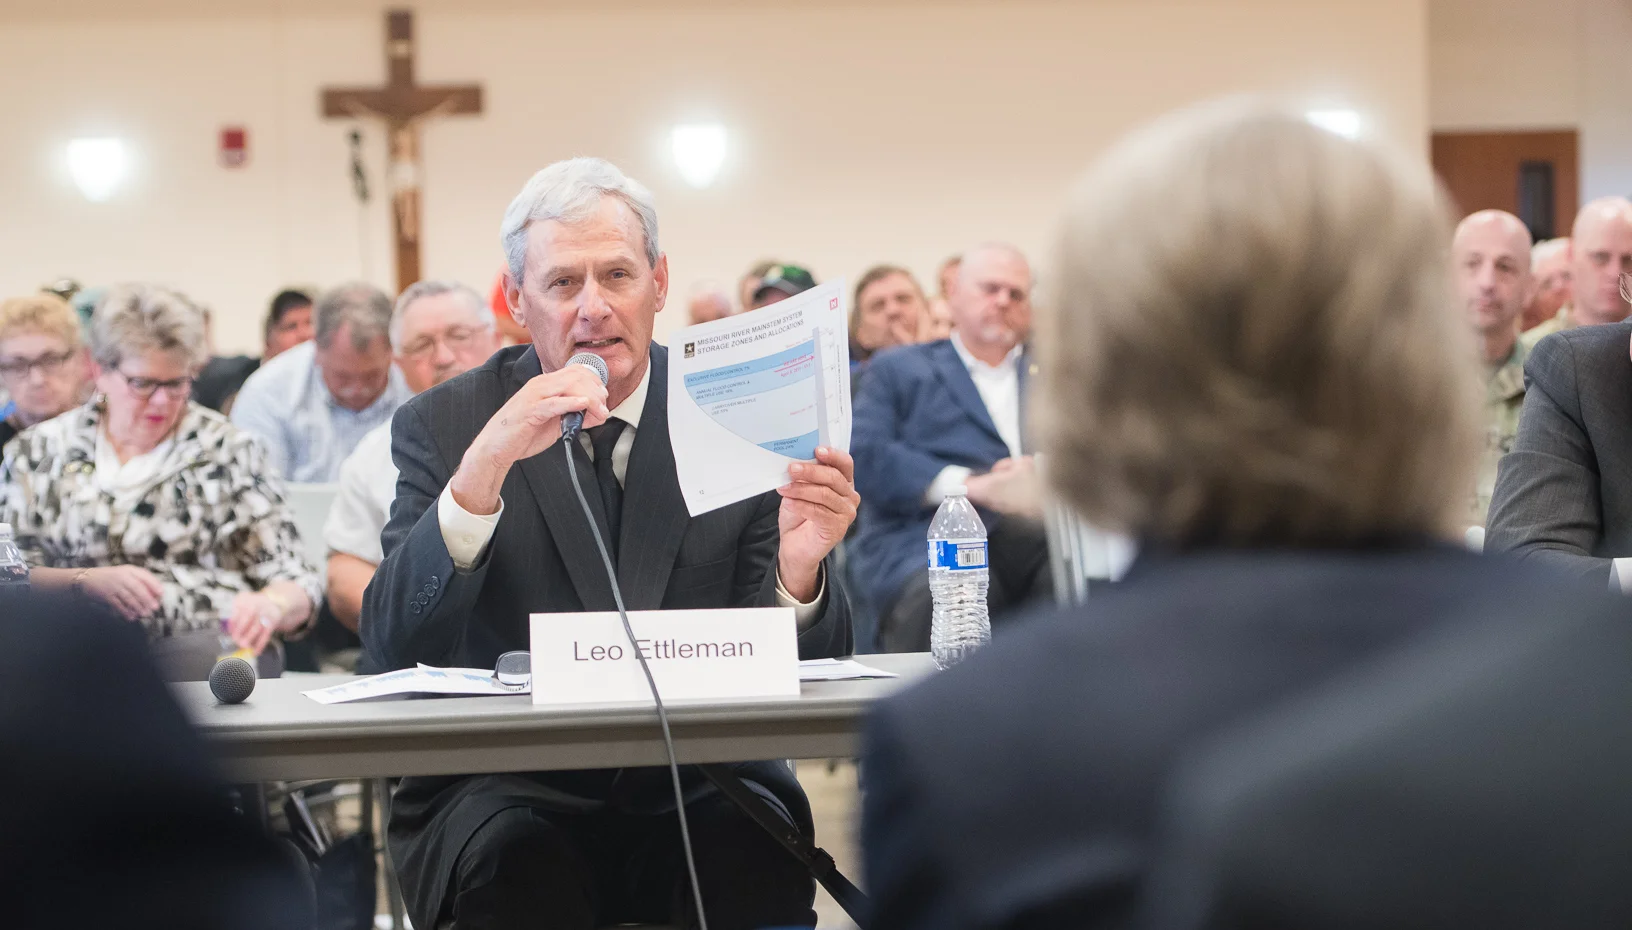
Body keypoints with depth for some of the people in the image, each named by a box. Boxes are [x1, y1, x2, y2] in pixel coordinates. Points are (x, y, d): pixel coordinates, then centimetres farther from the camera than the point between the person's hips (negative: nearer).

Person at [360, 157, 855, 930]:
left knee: (756, 848, -31)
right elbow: (389, 654, -11)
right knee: (521, 864, -33)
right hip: (509, 789, -1)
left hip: (698, 780, 1)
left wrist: (798, 569, -21)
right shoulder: (443, 424, 2)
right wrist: (483, 467, -23)